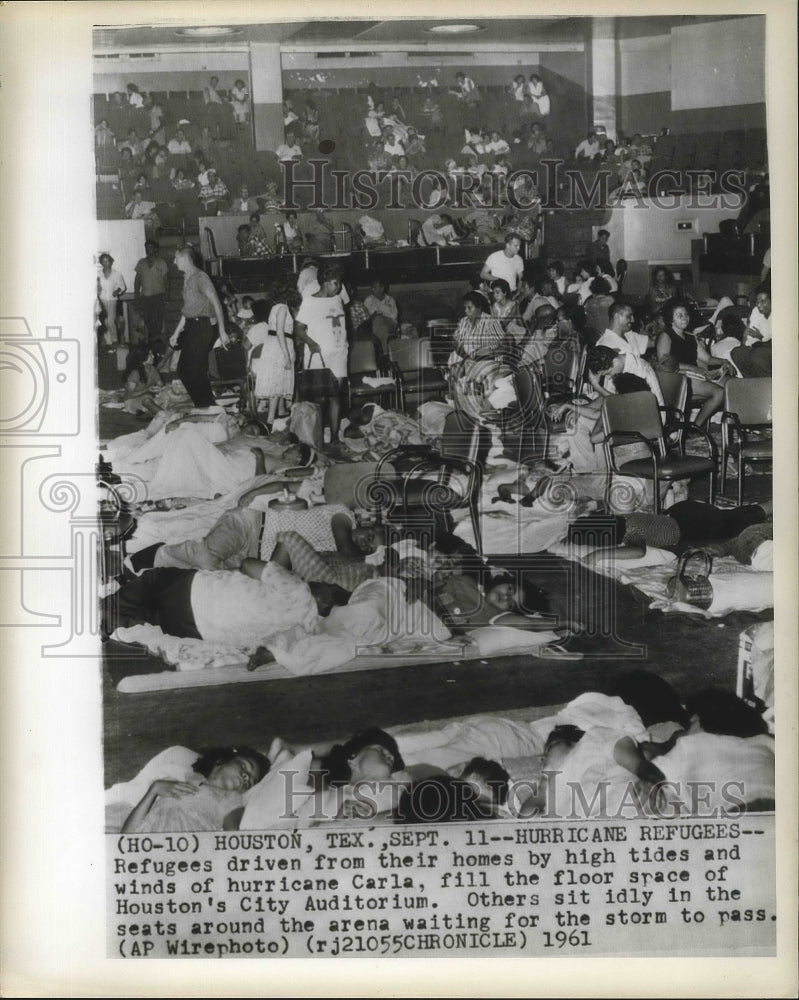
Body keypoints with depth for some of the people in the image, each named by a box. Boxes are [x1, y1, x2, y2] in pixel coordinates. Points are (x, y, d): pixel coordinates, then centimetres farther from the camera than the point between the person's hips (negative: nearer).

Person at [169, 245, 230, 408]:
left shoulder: (200, 277, -12)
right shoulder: (187, 279, 16)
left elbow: (216, 304, -15)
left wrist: (222, 332, -18)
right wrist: (176, 333, 20)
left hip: (203, 326, -9)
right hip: (192, 326, 9)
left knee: (194, 371, -8)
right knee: (183, 370, 10)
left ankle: (207, 408, 4)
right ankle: (203, 406, 18)